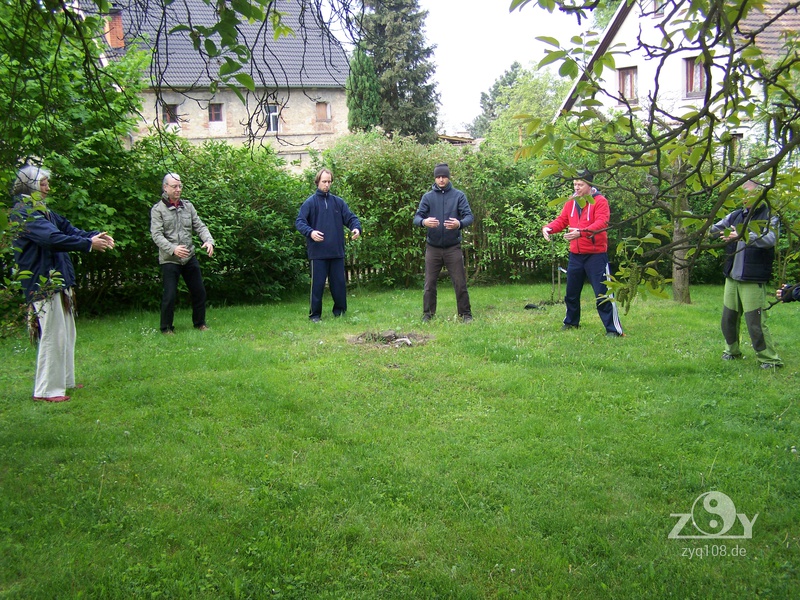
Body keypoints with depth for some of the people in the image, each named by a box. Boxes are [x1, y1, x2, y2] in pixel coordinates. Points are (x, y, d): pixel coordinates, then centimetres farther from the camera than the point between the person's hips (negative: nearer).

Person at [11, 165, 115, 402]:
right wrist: (89, 244, -27)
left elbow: (67, 228, 13)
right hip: (43, 282, -10)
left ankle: (64, 380, 26)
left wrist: (95, 235, -4)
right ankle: (46, 389, 2)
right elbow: (52, 237, -26)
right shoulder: (23, 212, -14)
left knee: (66, 334, 15)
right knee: (52, 336, -6)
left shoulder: (42, 210, 15)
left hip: (58, 280, 10)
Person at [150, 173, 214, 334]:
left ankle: (199, 323, 27)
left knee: (199, 292, 9)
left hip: (190, 258, 5)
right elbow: (156, 234, -14)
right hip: (169, 260, -4)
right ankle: (166, 328, 15)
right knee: (170, 295, -2)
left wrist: (209, 240, -15)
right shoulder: (157, 209, -5)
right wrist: (172, 249, -29)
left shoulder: (188, 206, 7)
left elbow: (199, 226, 5)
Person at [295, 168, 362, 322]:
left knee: (339, 283, 9)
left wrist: (356, 228, -15)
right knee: (317, 284, 1)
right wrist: (310, 232, -25)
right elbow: (299, 222, -6)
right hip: (318, 252, -3)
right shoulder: (310, 202, 0)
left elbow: (350, 217, 7)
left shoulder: (338, 202, 10)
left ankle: (340, 311, 23)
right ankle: (315, 314, 12)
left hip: (337, 251, 3)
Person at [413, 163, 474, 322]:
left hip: (453, 248, -1)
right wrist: (424, 221, -29)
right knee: (430, 283, 5)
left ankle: (465, 314, 13)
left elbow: (469, 216, -7)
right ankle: (428, 314, 16)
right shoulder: (428, 196, 3)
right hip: (433, 248, 1)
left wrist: (460, 223, -30)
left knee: (460, 283, 1)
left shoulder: (459, 195, 0)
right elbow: (416, 217, -4)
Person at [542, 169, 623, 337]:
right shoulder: (571, 202, 8)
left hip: (596, 254, -6)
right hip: (575, 254, 7)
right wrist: (548, 228, -14)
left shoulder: (600, 201, -10)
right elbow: (561, 220, 7)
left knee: (603, 293, -7)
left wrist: (581, 232, -37)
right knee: (571, 292, 18)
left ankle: (613, 329, -1)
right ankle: (571, 322, 38)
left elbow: (602, 223, -23)